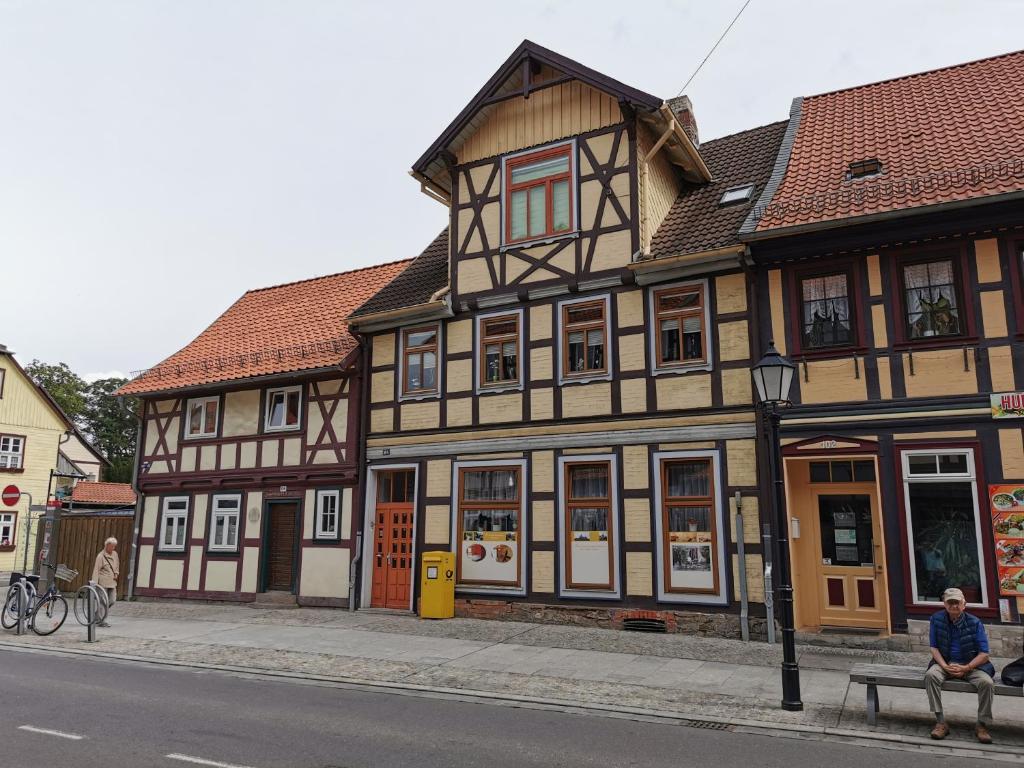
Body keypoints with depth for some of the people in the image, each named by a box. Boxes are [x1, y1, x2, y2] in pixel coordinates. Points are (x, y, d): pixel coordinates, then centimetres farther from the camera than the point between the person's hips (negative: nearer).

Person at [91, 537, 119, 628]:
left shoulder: (115, 554, 10)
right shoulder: (101, 556, -10)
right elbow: (96, 570, -13)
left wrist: (116, 574, 8)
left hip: (112, 582, 7)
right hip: (103, 582, -7)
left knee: (112, 601, 4)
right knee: (104, 602, -6)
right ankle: (102, 621, 4)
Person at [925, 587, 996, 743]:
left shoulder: (974, 623, -5)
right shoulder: (936, 619, -2)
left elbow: (984, 654, -6)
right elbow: (934, 648, 0)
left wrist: (966, 668, -18)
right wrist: (945, 667, -16)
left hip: (971, 665, 0)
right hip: (944, 662, 1)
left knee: (987, 682, -30)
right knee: (930, 675, -30)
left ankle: (982, 725, -10)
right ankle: (940, 722, -23)